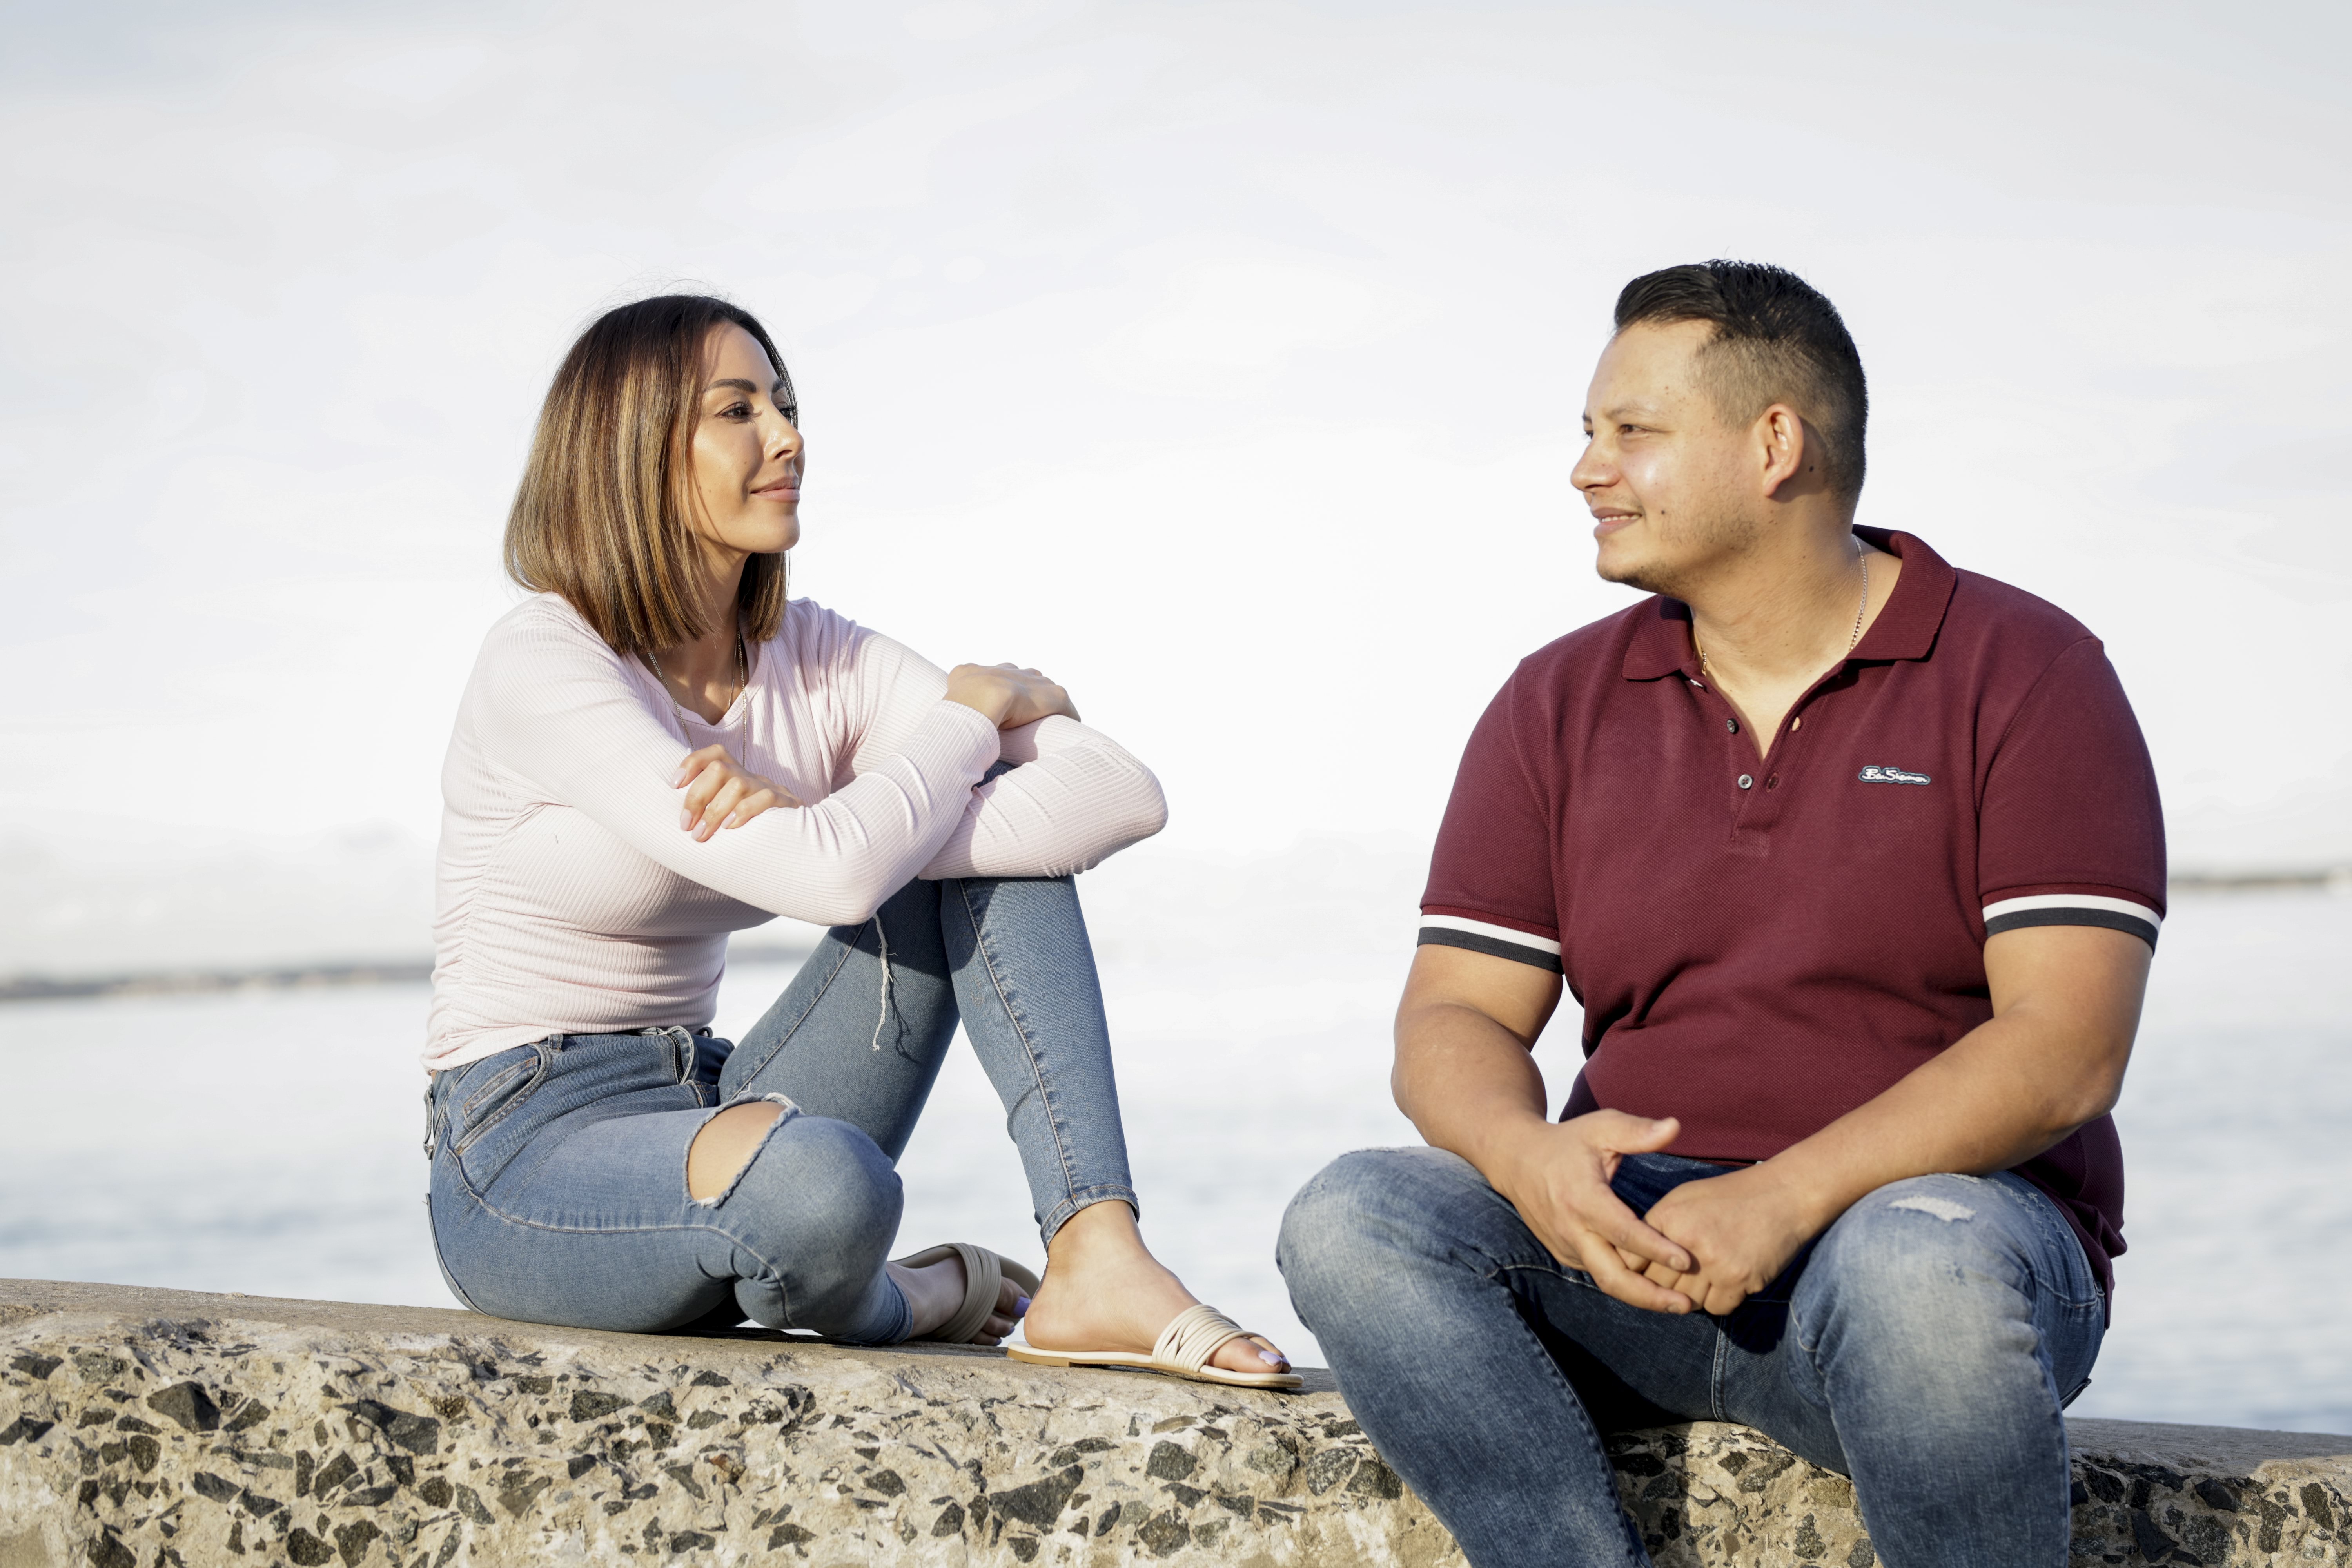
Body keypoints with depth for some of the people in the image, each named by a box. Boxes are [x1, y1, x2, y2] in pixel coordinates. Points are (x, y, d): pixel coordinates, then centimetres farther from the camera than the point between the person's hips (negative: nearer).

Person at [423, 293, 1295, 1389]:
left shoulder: (817, 660, 3)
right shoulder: (543, 664, -16)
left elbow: (1124, 797, -10)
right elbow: (833, 877, -27)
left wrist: (820, 827, -20)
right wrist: (974, 711, -8)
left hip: (704, 1113, 7)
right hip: (526, 1159, -7)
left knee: (1005, 818, -7)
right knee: (827, 1184, -41)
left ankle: (1097, 1258, -20)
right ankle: (880, 1307, -3)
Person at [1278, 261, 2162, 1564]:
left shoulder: (2021, 674, -2)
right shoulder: (1561, 704, 11)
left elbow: (2066, 1049, -12)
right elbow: (1451, 1018, 5)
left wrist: (1789, 1199, -24)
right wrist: (1527, 1157, -20)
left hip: (1954, 1217, -3)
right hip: (1637, 1248, 4)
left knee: (1919, 1269, -39)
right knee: (1349, 1223, -23)